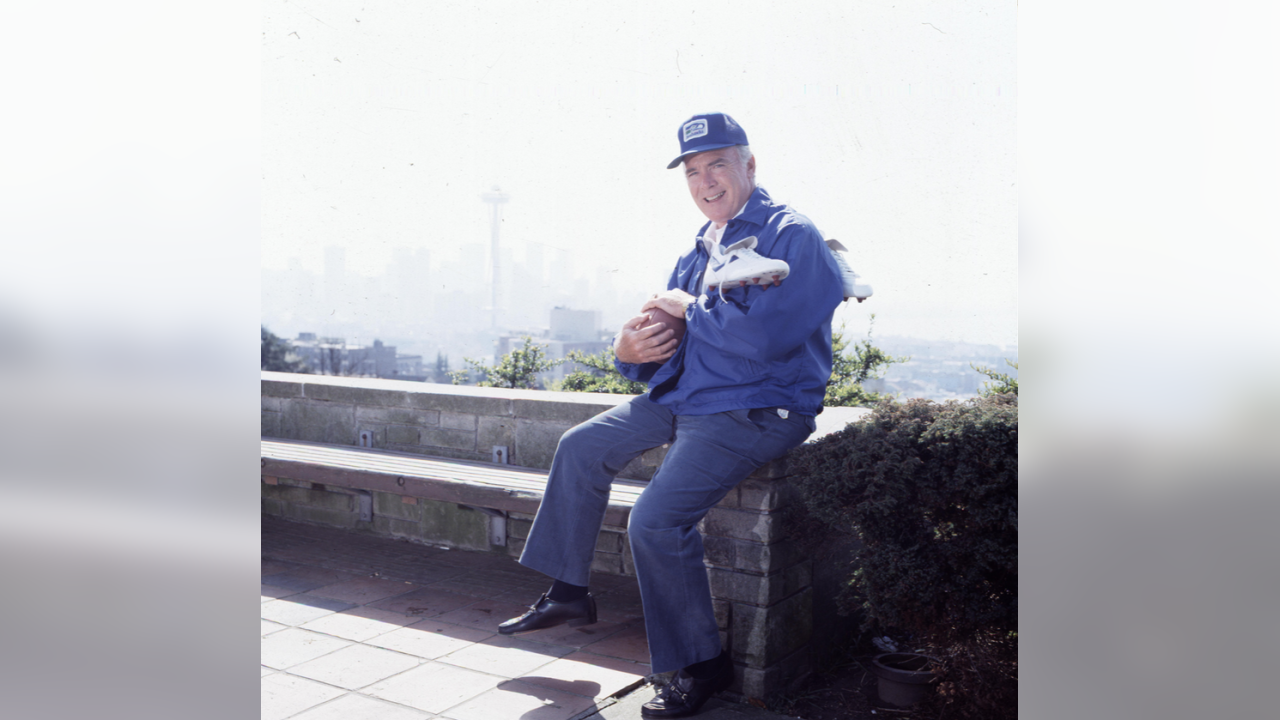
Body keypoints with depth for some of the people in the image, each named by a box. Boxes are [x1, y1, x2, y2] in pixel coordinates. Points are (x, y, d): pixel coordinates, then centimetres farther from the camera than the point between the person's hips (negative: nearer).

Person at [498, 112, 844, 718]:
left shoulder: (792, 236, -13)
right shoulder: (700, 249, 15)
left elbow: (761, 334, -28)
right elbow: (669, 339, 17)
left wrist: (688, 308, -12)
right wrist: (630, 350, -8)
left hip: (754, 411, -9)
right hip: (681, 395, 9)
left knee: (655, 521, -22)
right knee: (581, 449, 9)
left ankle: (701, 664, 0)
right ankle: (568, 592, 23)